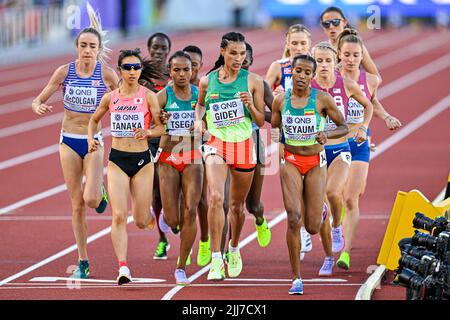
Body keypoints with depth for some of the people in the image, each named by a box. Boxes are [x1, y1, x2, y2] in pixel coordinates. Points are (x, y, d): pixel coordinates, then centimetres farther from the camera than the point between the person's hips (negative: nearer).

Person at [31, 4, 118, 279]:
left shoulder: (106, 74, -9)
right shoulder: (64, 72, -5)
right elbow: (38, 100, -1)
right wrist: (39, 107, -23)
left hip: (94, 142, -2)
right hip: (69, 140, 2)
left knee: (91, 200, -18)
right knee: (77, 204, 3)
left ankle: (101, 187, 21)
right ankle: (83, 262, 12)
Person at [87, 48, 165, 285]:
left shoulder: (148, 96, -5)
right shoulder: (110, 97, 2)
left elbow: (161, 128, -3)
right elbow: (94, 120, 18)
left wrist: (147, 132, -23)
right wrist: (91, 140, 1)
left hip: (142, 160, -1)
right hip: (117, 160, 1)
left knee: (141, 222, 6)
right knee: (119, 215, -15)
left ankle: (146, 214, 45)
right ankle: (123, 267, -16)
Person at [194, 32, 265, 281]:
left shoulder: (253, 81, -2)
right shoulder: (207, 81, 0)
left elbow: (261, 121, 2)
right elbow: (200, 104, 21)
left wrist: (251, 106, -17)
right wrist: (198, 119, 1)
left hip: (243, 146, 1)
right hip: (216, 143, -1)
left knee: (237, 204, 13)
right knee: (216, 197, -22)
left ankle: (234, 250, 41)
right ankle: (216, 260, -22)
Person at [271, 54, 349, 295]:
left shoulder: (322, 99, -8)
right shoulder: (281, 101, -1)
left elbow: (344, 128, -1)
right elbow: (274, 128, 14)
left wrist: (327, 135, -19)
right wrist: (275, 136, -7)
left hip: (316, 162, -1)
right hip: (290, 162, 1)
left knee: (312, 227, -1)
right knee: (293, 219, -14)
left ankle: (320, 210, 40)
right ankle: (296, 278, -5)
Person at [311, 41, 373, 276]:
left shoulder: (347, 85, -5)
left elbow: (368, 105, 13)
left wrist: (363, 128, 0)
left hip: (340, 150, -1)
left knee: (333, 192, -28)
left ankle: (337, 228, 4)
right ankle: (328, 258, 17)